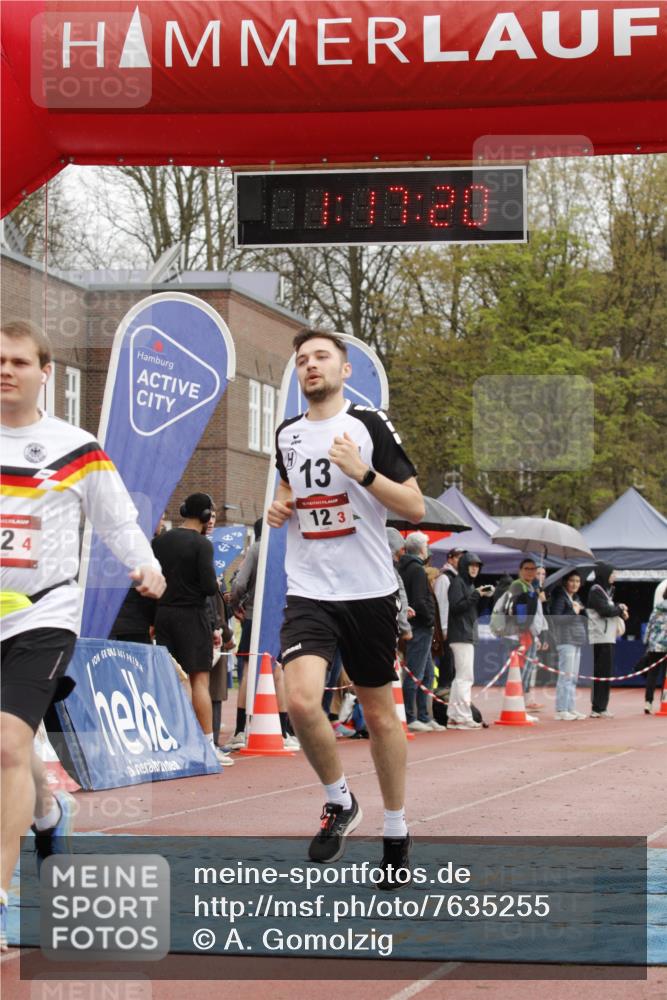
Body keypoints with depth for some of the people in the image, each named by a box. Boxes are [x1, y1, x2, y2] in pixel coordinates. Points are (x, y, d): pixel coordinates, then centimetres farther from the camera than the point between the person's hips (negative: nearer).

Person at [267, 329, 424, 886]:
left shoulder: (370, 425, -4)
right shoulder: (287, 435, 9)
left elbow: (416, 509, -6)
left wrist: (363, 472, -19)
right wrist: (280, 506, 7)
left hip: (369, 591, -2)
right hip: (308, 593, 2)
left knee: (379, 712, 9)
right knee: (301, 700, -21)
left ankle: (396, 830, 26)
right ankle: (339, 802, 3)